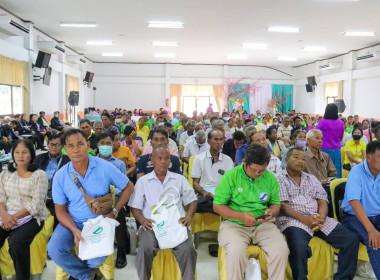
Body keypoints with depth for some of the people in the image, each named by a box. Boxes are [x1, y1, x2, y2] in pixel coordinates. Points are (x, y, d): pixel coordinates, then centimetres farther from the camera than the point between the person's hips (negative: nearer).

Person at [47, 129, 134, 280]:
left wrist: (114, 212, -9)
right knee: (54, 250, -23)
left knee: (97, 259, -24)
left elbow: (128, 187, 0)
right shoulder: (60, 176, -7)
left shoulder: (105, 167, -11)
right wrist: (75, 230, -18)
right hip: (73, 222, 2)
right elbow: (60, 210, -1)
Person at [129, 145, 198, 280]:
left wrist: (189, 216, -5)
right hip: (152, 224, 0)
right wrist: (142, 220, -11)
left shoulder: (180, 179, 16)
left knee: (187, 249, -27)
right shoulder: (143, 181, 12)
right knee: (145, 249, -31)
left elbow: (192, 201, 15)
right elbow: (135, 207, 10)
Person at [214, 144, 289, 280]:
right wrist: (240, 216, -20)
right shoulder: (230, 177, -8)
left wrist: (271, 211, -12)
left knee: (281, 250, -22)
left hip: (263, 225, 3)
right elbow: (217, 206, -6)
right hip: (234, 224, -3)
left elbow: (276, 204, 13)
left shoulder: (270, 178, 3)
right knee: (237, 251, -32)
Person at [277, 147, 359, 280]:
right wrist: (304, 219, -20)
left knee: (351, 239, -10)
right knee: (299, 245, -37)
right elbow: (282, 206, -7)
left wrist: (321, 218, -11)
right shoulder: (279, 179, 4)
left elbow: (322, 202, 11)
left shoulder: (312, 179, 21)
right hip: (293, 220, -6)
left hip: (318, 219, 6)